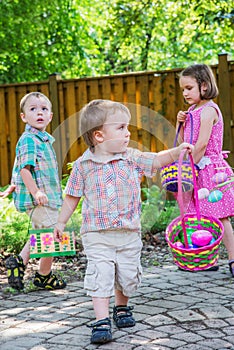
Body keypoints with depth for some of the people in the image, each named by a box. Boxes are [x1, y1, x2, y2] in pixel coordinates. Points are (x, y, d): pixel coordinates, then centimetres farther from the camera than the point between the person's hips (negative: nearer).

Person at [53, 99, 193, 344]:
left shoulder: (132, 158, 2)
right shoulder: (83, 165, -4)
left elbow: (157, 161, 2)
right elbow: (72, 196, 5)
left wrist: (177, 151, -15)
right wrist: (61, 222, 7)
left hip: (129, 234, 3)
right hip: (97, 234, -3)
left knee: (128, 275, 11)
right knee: (100, 276, -12)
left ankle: (122, 308, 36)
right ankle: (102, 321, -8)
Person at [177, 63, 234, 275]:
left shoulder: (208, 110, -13)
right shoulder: (194, 111, 14)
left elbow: (202, 144, -19)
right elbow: (185, 142, 18)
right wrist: (180, 123, 3)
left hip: (210, 169, -9)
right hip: (199, 171, 9)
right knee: (203, 216, 11)